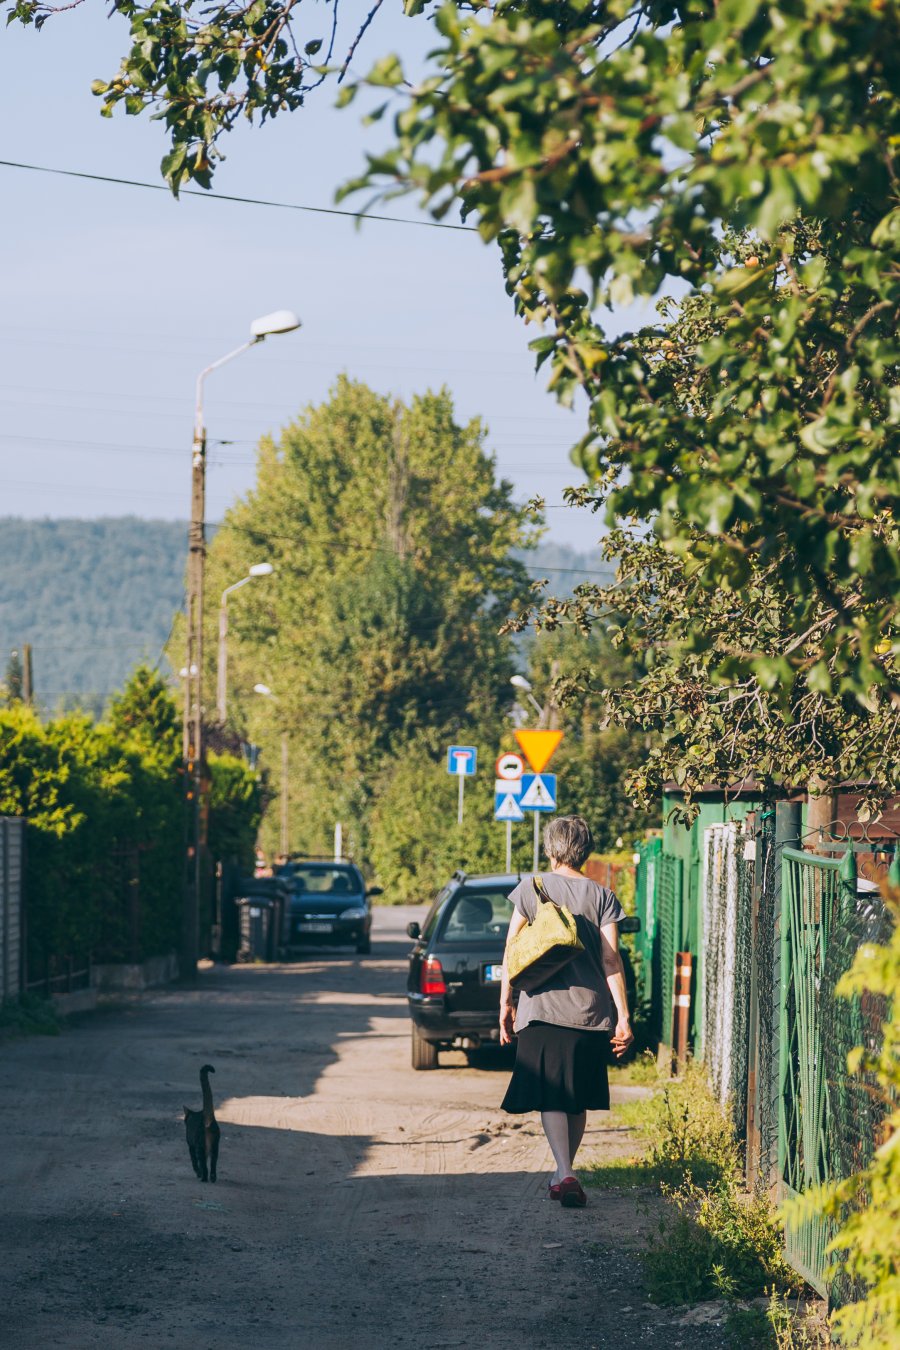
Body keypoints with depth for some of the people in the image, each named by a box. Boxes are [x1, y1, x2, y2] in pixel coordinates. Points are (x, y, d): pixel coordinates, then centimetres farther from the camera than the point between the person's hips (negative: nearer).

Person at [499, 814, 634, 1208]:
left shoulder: (530, 889, 1)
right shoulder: (601, 896, 2)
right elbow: (611, 960, -3)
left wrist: (506, 1004, 8)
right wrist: (623, 1017, -2)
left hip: (543, 1007, -2)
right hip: (590, 1010, 2)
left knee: (551, 1097, -5)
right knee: (578, 1099, 15)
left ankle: (565, 1173, -23)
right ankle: (564, 1174, 24)